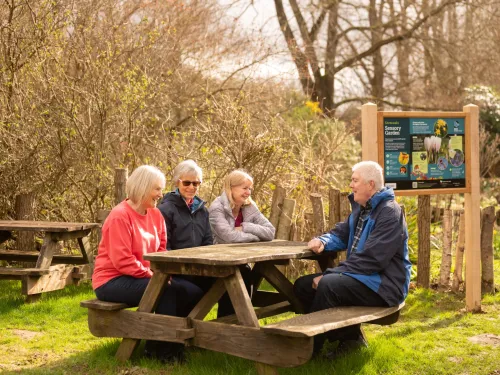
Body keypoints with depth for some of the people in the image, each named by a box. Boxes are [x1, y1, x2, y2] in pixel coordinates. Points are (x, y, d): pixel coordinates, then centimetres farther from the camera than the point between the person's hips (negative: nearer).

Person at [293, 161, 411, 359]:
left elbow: (371, 259, -25)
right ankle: (349, 335, 4)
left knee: (328, 285, -32)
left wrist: (329, 274, -24)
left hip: (384, 284, -10)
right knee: (303, 285, 2)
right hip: (361, 276, 10)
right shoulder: (360, 208, 13)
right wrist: (322, 241, -6)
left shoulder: (389, 213, -18)